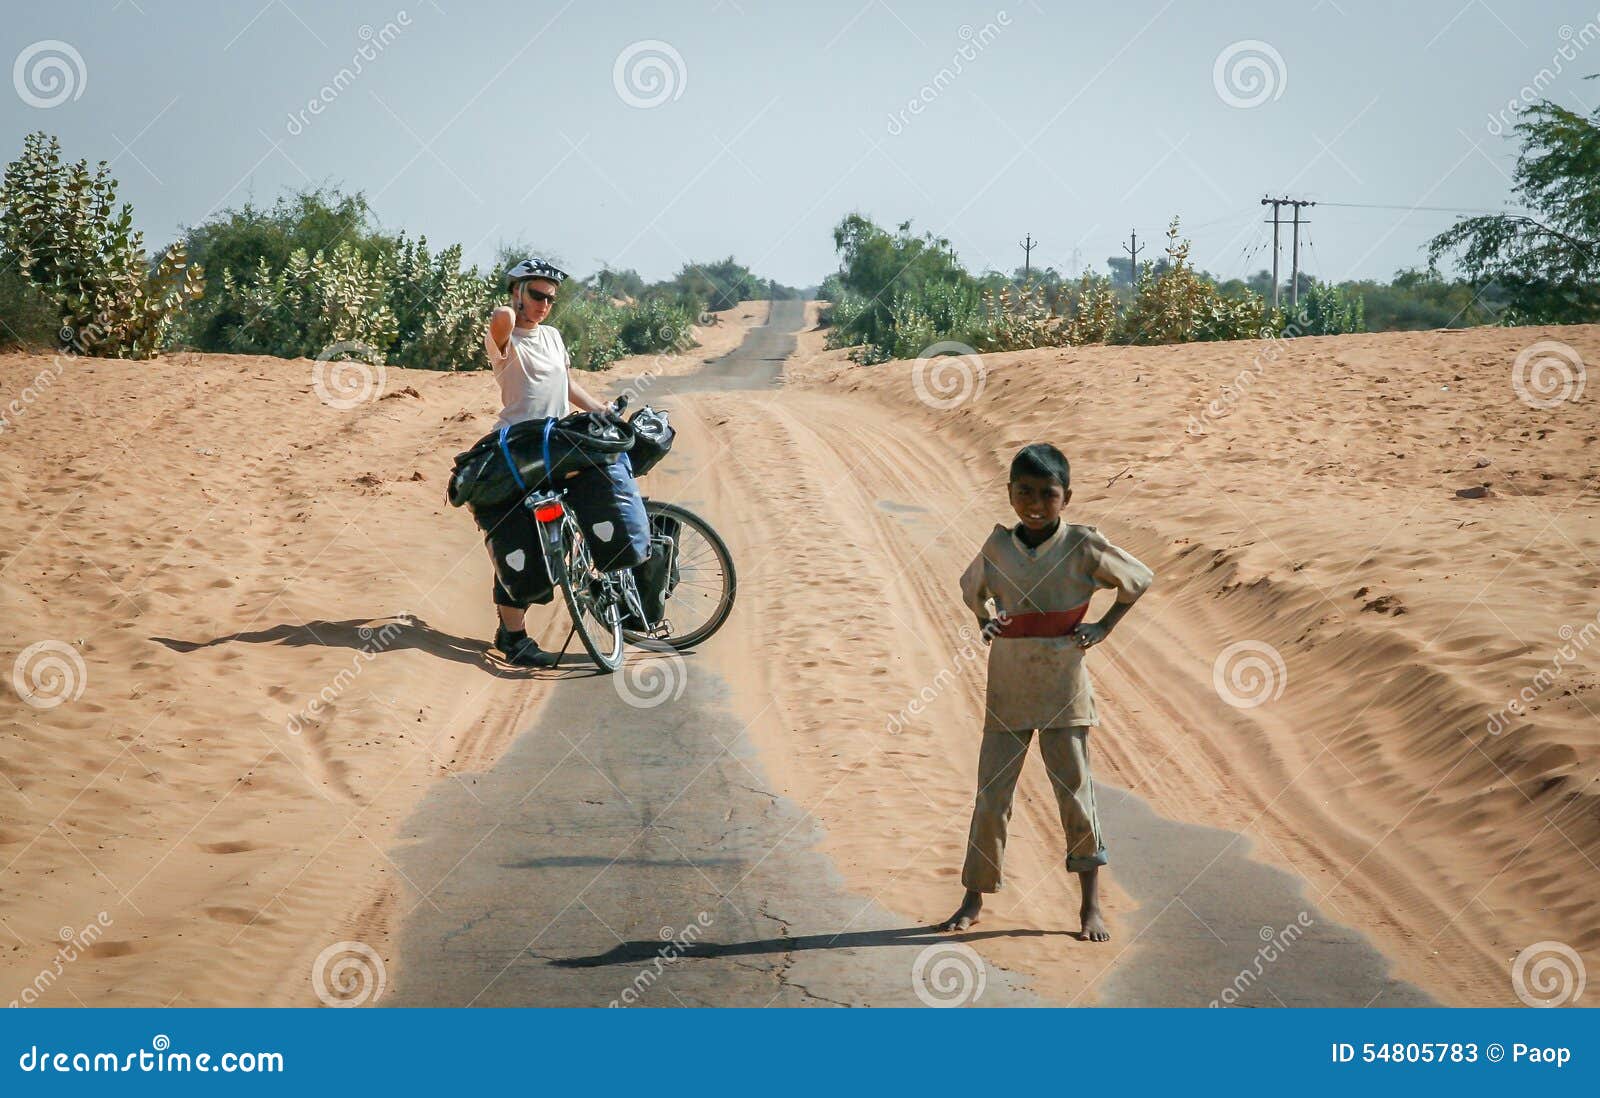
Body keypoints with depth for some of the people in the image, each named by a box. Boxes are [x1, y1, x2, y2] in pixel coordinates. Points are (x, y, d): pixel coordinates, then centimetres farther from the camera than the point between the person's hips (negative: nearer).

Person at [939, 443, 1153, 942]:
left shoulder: (1083, 546, -5)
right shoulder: (998, 545, 2)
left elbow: (1139, 580, 9)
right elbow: (972, 588, 23)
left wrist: (1103, 627, 1)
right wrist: (986, 624, 5)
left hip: (1063, 688, -2)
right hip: (1007, 689, 2)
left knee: (1075, 790, 2)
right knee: (991, 793, 4)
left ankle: (1091, 905, 11)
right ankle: (973, 900, 14)